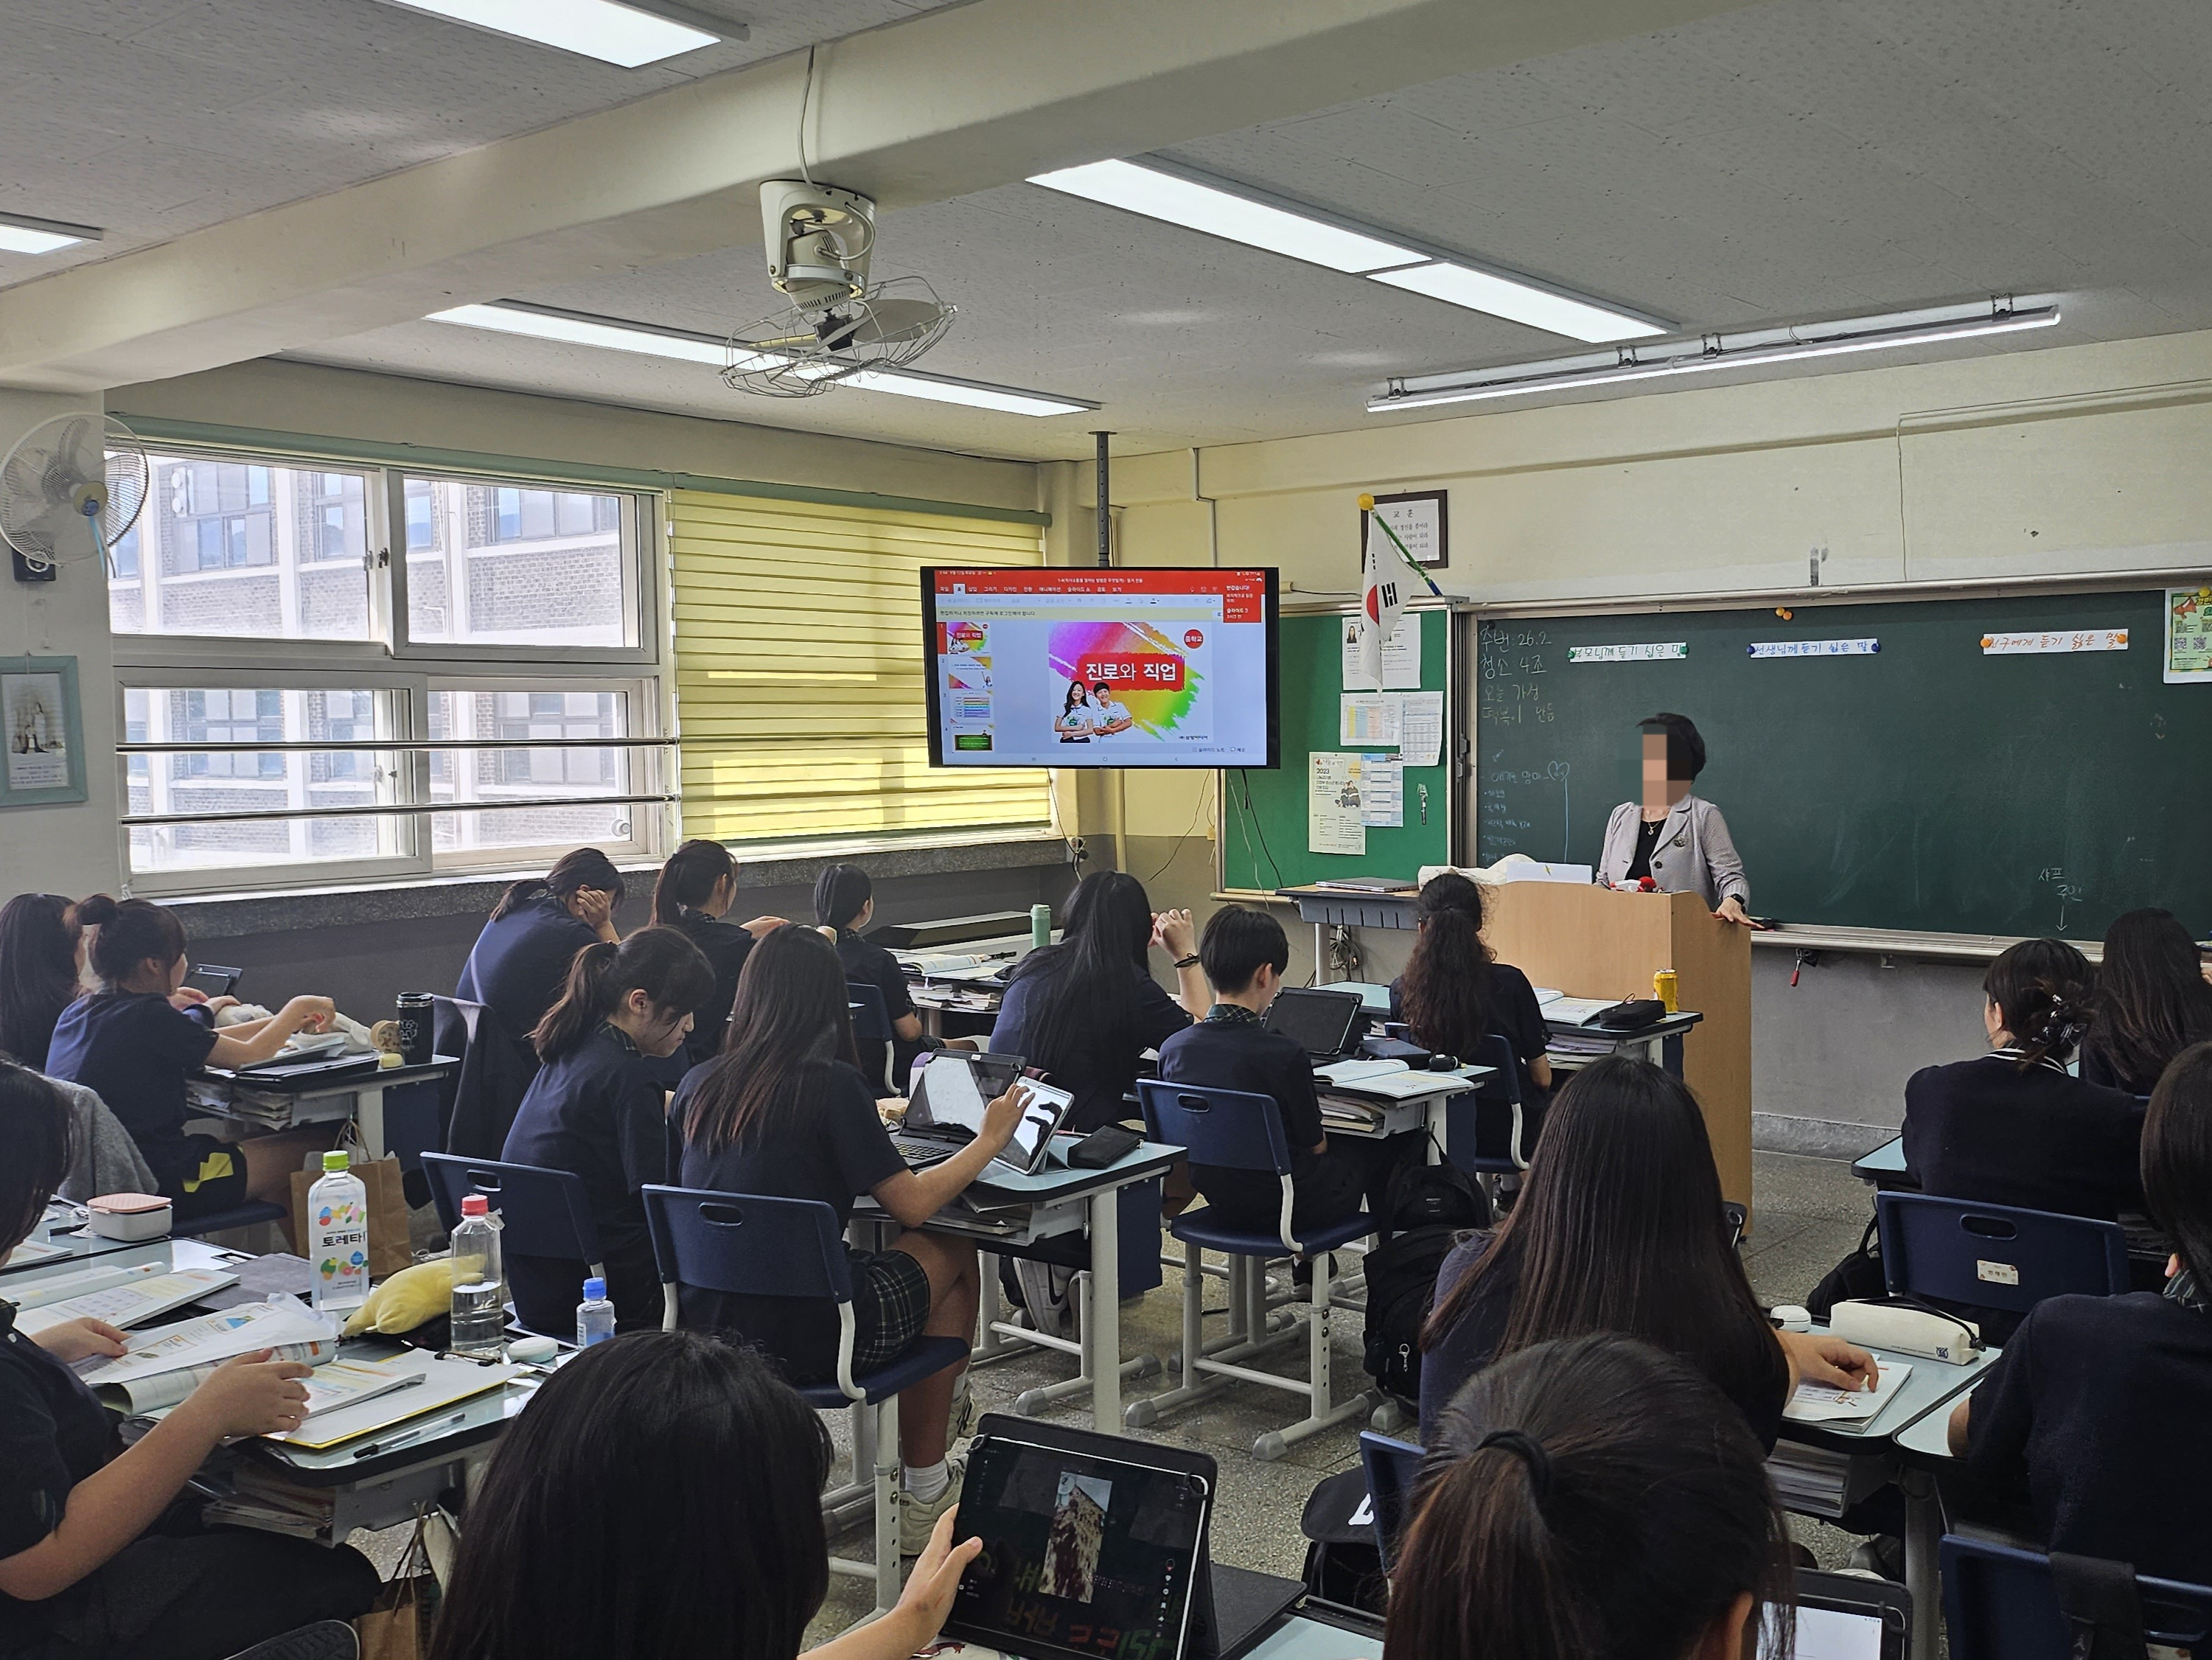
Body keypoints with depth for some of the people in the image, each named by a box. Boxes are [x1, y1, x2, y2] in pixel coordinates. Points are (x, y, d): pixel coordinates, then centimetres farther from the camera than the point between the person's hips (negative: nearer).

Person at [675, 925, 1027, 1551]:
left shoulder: (700, 1086, 2)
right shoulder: (831, 1084, -14)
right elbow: (912, 1205, -9)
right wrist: (990, 1139, 6)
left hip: (705, 1328, 6)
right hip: (803, 1337, -6)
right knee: (954, 1254, 16)